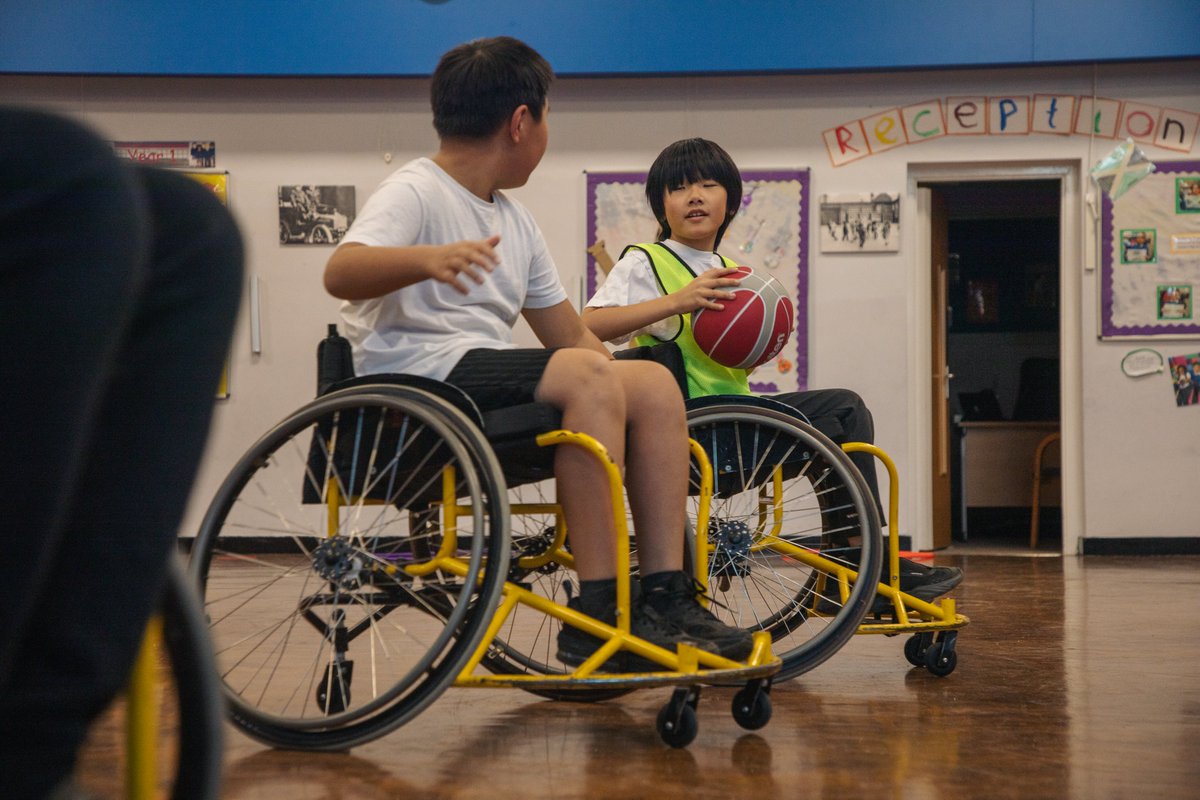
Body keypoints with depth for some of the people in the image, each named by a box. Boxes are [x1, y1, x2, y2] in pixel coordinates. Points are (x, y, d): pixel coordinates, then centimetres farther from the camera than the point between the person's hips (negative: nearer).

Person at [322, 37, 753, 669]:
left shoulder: (515, 222, 22)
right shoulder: (416, 192, -3)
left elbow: (568, 333, 24)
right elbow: (340, 273, -22)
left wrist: (639, 420, 15)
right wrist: (429, 259, -41)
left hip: (491, 372, 8)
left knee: (654, 382, -7)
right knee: (588, 373, -28)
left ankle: (666, 598, -12)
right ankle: (596, 616, -30)